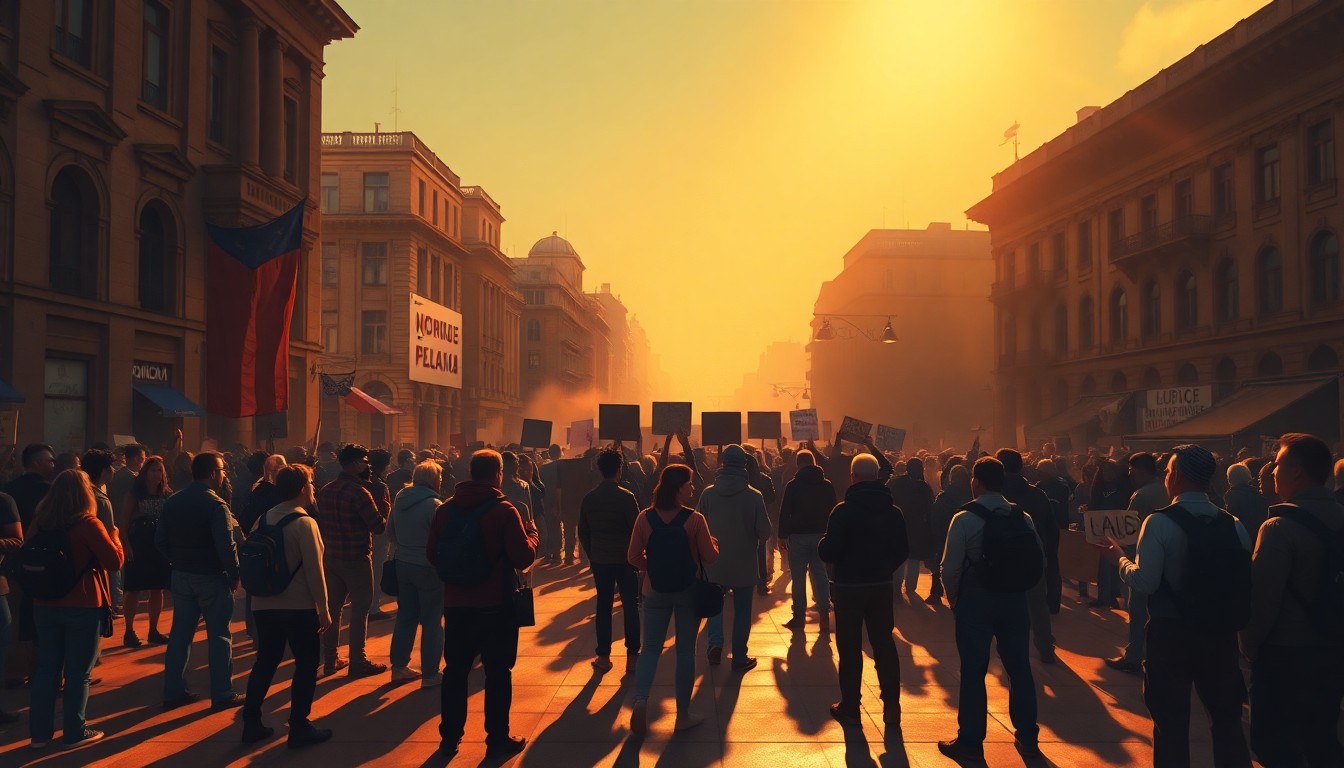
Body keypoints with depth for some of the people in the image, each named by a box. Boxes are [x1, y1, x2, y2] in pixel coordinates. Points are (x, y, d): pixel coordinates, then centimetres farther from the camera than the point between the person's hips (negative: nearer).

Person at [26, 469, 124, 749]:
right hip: (83, 607, -5)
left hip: (44, 605, 5)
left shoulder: (38, 522, 3)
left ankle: (40, 732, 17)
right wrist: (114, 537, 2)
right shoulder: (88, 523, -14)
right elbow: (114, 561, -13)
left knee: (46, 668, 12)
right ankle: (74, 732, 9)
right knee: (78, 672, 4)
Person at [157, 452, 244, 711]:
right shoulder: (216, 505, -17)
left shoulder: (172, 502, 4)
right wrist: (234, 574, -11)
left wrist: (178, 561, 14)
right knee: (219, 636, 3)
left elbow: (160, 540, 6)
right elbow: (226, 546, -22)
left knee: (180, 634, 14)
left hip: (181, 576, 6)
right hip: (212, 578, -6)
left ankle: (173, 692, 20)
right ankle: (222, 695, 7)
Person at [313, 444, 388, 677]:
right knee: (360, 608, 1)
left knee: (332, 607, 14)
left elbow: (319, 522, 13)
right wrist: (387, 517, 0)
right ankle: (358, 662, 4)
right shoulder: (359, 492, -18)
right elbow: (380, 525, -20)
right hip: (357, 558, -7)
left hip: (330, 557, 7)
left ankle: (330, 660, 21)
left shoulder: (325, 490, 5)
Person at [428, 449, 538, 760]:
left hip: (456, 603, 4)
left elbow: (432, 554, 5)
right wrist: (532, 534, 3)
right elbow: (523, 558, -16)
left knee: (455, 670, 14)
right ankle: (498, 740, 12)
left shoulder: (446, 509, -1)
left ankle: (449, 737, 21)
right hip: (496, 605, -4)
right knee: (498, 673, 7)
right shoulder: (504, 510, -14)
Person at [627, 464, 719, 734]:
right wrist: (714, 543, 11)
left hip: (655, 590, 2)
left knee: (651, 648, 11)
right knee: (685, 651, 10)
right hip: (688, 591, -2)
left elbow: (633, 557, -3)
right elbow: (710, 557, -10)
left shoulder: (645, 518, -7)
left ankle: (640, 700, -12)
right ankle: (683, 715, 17)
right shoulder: (695, 520, -15)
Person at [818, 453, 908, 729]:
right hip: (883, 585, 4)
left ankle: (850, 708, 12)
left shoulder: (844, 510, -15)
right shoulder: (893, 511, 0)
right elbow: (903, 551, 5)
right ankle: (891, 706, 13)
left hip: (850, 586, -4)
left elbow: (828, 552, -17)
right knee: (884, 644, 13)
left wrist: (822, 543, 4)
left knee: (850, 648, 7)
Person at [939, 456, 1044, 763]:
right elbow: (1040, 562, 3)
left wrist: (953, 599, 3)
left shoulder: (965, 518, -12)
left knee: (973, 672, 3)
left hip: (976, 600, -4)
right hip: (1015, 600, 4)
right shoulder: (1022, 518, 1)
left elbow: (951, 567, -13)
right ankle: (1027, 738, 23)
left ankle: (970, 742, 9)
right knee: (1019, 668, 13)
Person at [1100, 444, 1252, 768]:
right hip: (1220, 631, 4)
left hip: (1171, 632, -4)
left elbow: (1145, 581, -18)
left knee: (1172, 721, 7)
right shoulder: (1233, 524, 0)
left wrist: (1120, 559, -1)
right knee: (1227, 717, 18)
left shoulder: (1160, 522, -14)